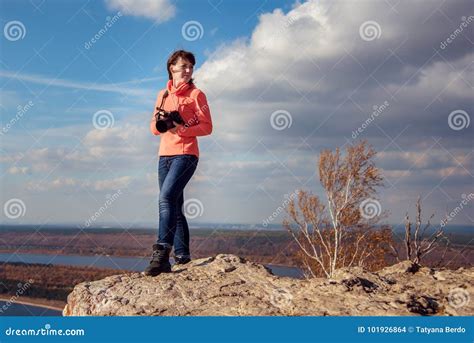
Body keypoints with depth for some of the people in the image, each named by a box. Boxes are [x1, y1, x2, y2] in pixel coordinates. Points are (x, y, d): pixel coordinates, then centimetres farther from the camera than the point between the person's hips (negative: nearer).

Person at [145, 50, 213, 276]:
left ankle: (162, 252, -26)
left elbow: (207, 127, -4)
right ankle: (182, 255, 12)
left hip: (186, 154, -6)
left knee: (166, 198, -21)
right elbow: (154, 129, 17)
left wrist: (182, 129, -18)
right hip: (165, 155, 6)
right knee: (174, 205, 6)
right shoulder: (162, 94, 17)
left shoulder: (196, 94, 2)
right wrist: (159, 122, -6)